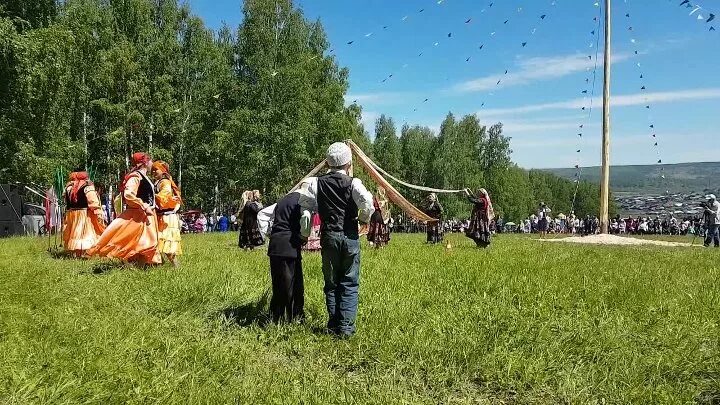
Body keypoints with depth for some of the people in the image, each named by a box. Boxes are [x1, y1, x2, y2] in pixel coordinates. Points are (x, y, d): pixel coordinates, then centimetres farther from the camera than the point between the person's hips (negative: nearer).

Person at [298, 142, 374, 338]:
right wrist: (364, 217, 2)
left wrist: (321, 209, 9)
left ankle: (333, 325, 15)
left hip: (328, 236, 2)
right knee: (350, 283, 7)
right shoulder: (353, 183, -6)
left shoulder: (317, 182, 0)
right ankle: (346, 327, 4)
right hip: (350, 237, -2)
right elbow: (367, 204, -18)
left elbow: (304, 201, -9)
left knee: (331, 283, 13)